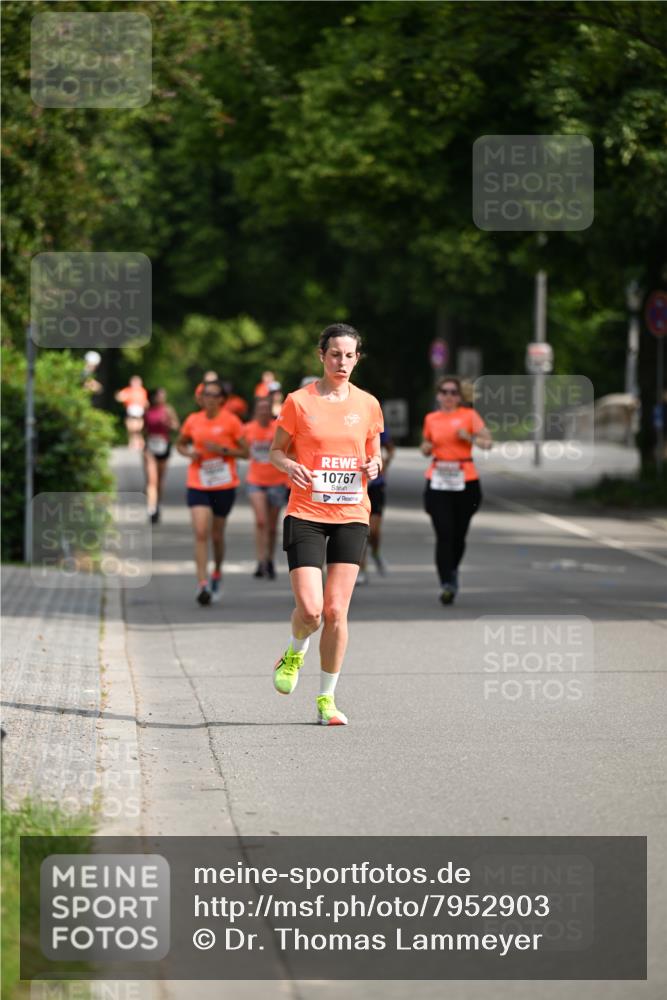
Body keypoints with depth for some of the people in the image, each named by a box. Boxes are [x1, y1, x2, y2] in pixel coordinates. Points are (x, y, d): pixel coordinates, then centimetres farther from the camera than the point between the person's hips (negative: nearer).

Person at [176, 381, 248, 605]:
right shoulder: (193, 420, 4)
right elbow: (180, 444, 19)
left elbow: (245, 452, -2)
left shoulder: (230, 421, -4)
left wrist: (222, 450, -17)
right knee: (200, 532, -14)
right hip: (197, 484, 1)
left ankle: (217, 574, 36)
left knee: (217, 535, 11)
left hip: (224, 486, -1)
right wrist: (189, 453, -3)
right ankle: (202, 583, -18)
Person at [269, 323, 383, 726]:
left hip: (351, 516, 2)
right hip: (306, 514, -2)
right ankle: (295, 653, 22)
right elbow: (277, 450, 7)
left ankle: (327, 698, 10)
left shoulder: (368, 404, 7)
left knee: (336, 611, -2)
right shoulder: (299, 402, -1)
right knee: (310, 609, -13)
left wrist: (374, 465, -5)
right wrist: (290, 466, -15)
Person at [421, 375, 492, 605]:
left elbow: (487, 442, -6)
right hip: (438, 482, 1)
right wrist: (427, 447, 1)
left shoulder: (469, 415, 2)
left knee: (459, 535, 7)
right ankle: (446, 584, -14)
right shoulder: (431, 419, 10)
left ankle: (452, 570, 35)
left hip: (465, 481, -1)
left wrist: (468, 438, -22)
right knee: (444, 534, -12)